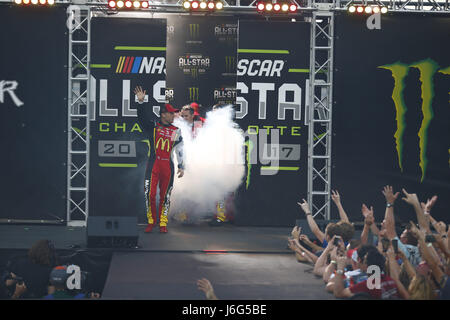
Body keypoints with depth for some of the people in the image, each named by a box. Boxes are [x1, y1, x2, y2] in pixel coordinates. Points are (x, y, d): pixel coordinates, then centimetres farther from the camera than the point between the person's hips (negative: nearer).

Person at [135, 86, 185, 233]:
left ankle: (163, 224, 12)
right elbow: (142, 116, -5)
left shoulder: (176, 131, 12)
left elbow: (180, 149, 11)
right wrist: (141, 101, -20)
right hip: (153, 164, -2)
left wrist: (181, 167, 5)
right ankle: (151, 221, 8)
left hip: (168, 166, 2)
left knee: (165, 195, 4)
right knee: (150, 194, -6)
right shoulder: (153, 126, 6)